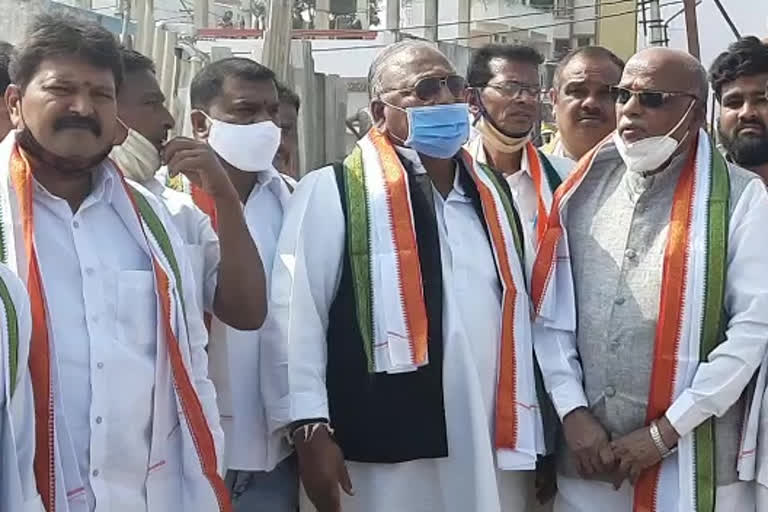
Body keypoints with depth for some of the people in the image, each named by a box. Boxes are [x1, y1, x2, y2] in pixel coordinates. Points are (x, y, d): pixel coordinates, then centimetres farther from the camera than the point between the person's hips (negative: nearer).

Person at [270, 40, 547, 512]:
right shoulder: (333, 193, -6)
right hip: (381, 458, -5)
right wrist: (310, 429, -14)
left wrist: (526, 439, 14)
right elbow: (297, 314, -9)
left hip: (489, 457, 5)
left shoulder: (494, 194, 14)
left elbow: (517, 316, 15)